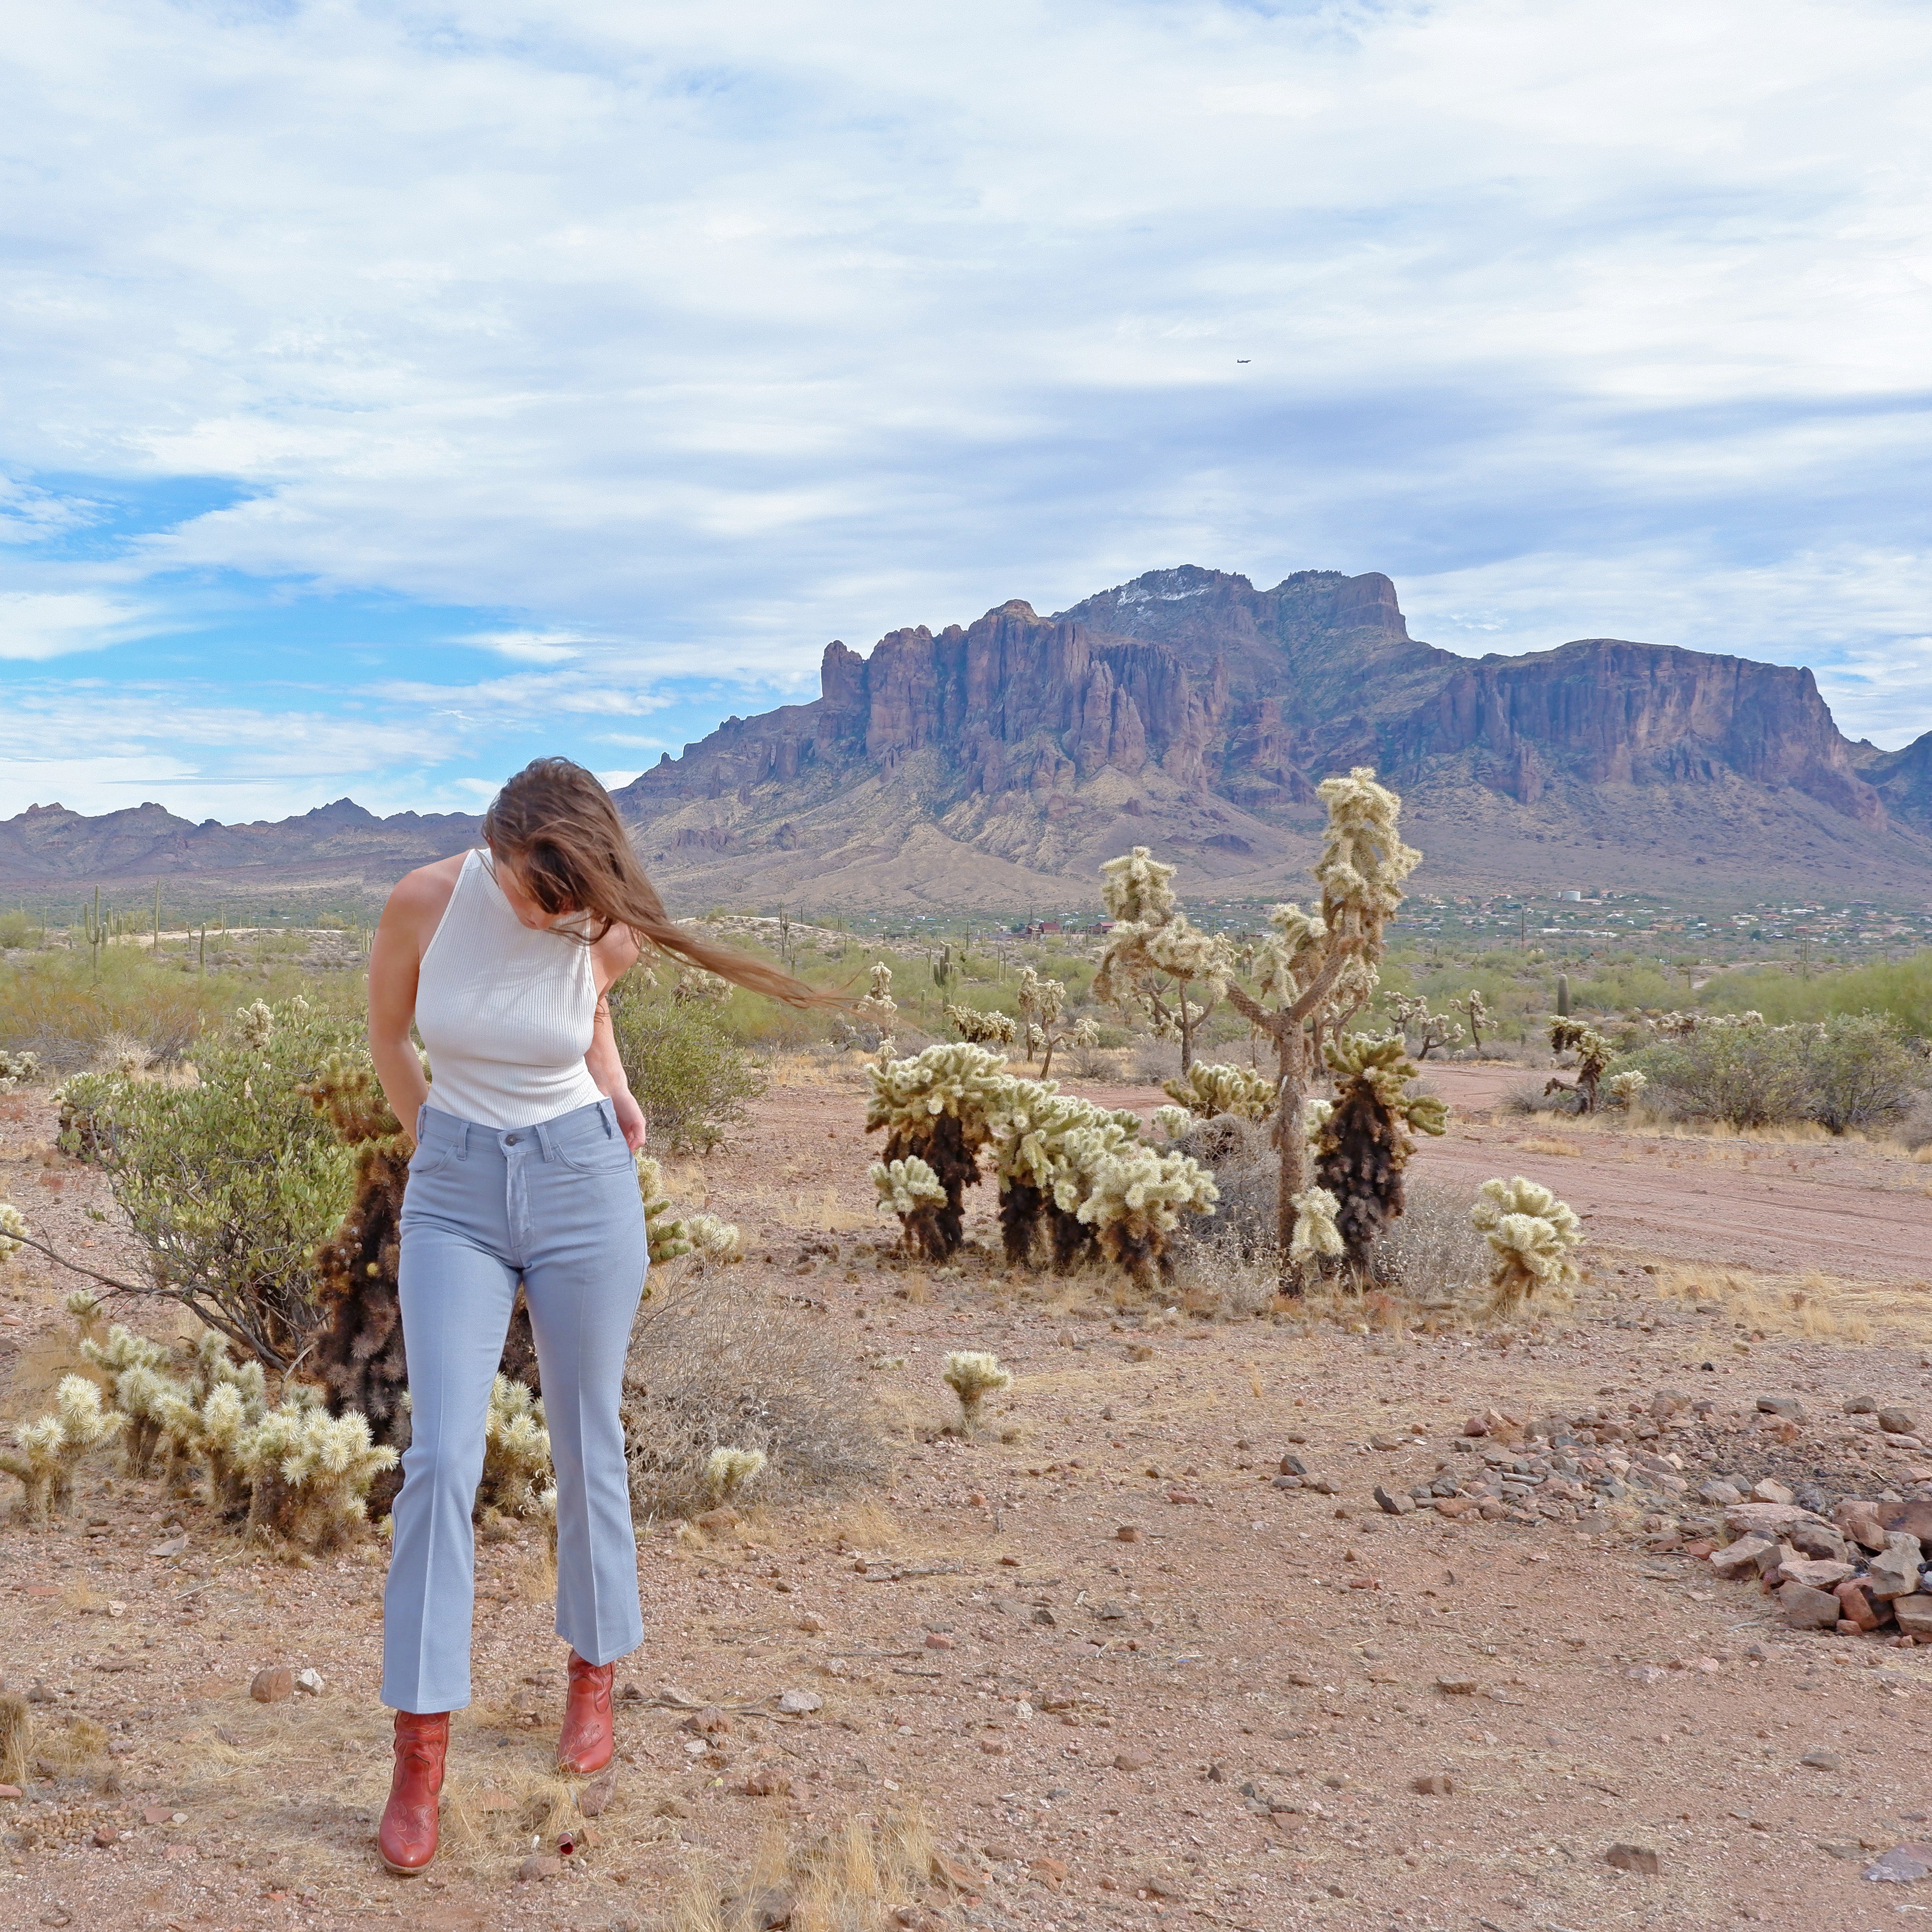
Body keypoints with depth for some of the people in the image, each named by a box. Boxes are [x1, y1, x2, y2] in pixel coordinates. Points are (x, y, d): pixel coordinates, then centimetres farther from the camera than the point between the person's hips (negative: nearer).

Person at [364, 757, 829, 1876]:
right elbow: (388, 1036, 5)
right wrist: (437, 1141, 9)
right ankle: (420, 1754, -1)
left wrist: (616, 1093, 5)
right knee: (441, 1457, -8)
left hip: (582, 1184, 0)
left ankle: (595, 1678, 31)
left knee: (588, 1446, 9)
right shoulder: (426, 904, -14)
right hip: (453, 1193, 0)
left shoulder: (609, 937, -12)